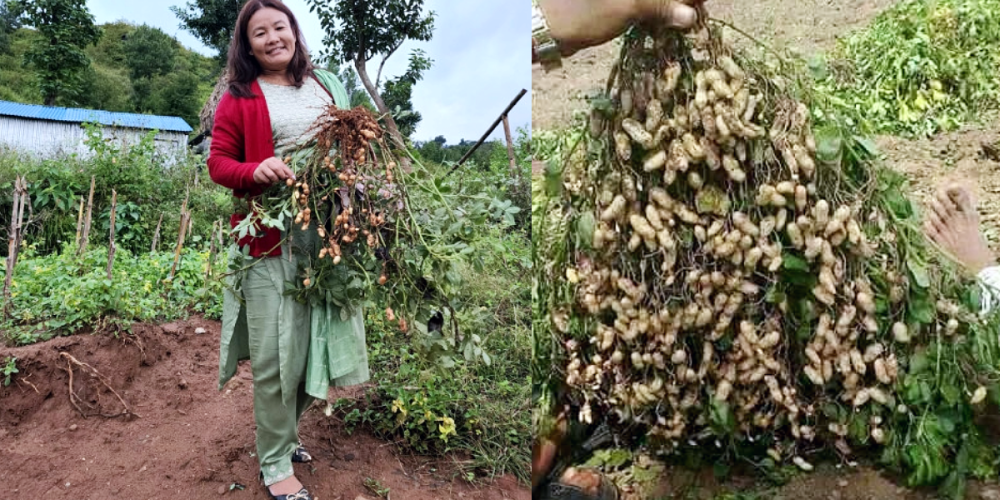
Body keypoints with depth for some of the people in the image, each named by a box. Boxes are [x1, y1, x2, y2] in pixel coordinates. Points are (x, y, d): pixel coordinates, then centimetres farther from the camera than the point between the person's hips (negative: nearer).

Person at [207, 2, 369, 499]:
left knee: (318, 344, 10)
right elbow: (218, 163, 0)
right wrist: (254, 171, -20)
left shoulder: (323, 86, 15)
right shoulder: (238, 99, 2)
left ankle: (283, 433, 32)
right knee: (276, 355, -1)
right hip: (271, 238, -5)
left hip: (328, 233, 5)